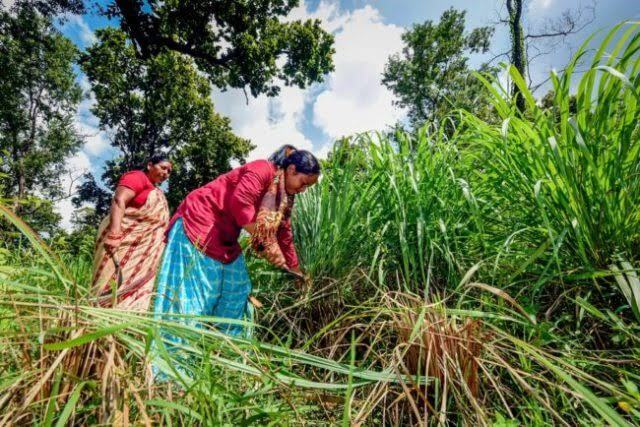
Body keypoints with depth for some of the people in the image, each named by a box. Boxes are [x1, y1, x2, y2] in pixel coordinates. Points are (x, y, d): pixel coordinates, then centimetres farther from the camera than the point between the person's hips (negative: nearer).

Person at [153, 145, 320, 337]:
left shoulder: (284, 196, 8)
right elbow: (240, 203, -31)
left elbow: (285, 235, 13)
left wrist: (297, 273, 15)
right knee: (191, 289, -8)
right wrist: (266, 243, -24)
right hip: (198, 223, -9)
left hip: (225, 238, 9)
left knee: (236, 288, 7)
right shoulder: (262, 170, -18)